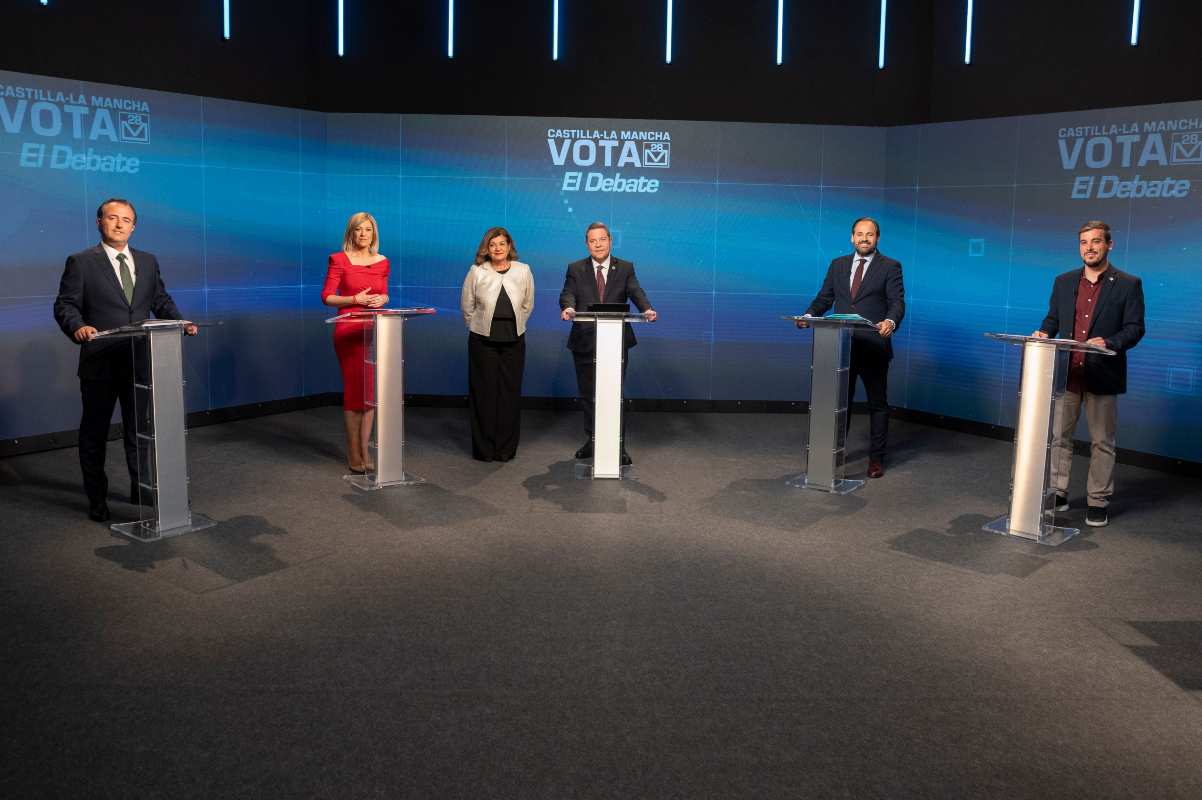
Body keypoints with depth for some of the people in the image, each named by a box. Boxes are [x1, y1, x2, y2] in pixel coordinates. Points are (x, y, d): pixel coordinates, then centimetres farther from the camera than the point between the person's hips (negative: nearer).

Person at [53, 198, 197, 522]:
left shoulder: (148, 261, 11)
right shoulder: (81, 262, -2)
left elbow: (161, 300, 13)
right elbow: (65, 305, -6)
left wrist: (180, 322, -4)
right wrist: (77, 327, -26)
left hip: (140, 362, 3)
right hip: (99, 363, -3)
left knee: (141, 429, 11)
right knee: (94, 432, 8)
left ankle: (141, 489, 25)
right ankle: (97, 499, 20)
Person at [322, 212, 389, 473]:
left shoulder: (382, 262, 9)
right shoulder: (339, 259, -4)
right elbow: (327, 297, -4)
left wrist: (382, 299, -5)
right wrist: (355, 299, -17)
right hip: (349, 331, -4)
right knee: (354, 389, -3)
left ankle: (364, 450, 13)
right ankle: (353, 454, 5)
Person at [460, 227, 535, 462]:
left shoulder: (523, 271, 2)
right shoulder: (476, 272, -2)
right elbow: (467, 306, 8)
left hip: (513, 340, 1)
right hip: (482, 340, -1)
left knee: (510, 393, 3)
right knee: (484, 392, 1)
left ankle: (506, 449, 12)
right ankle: (483, 449, 10)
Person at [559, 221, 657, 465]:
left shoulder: (625, 268, 5)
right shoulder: (575, 269, 6)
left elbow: (636, 292, -9)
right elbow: (568, 294, -9)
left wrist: (647, 309, -31)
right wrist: (568, 307, -33)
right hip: (585, 342, 2)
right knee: (587, 395, 11)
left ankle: (619, 446, 7)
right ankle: (592, 440, 26)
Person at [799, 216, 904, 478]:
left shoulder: (890, 267, 0)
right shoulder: (838, 265, 12)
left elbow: (897, 302, -9)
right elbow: (824, 298, 9)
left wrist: (891, 321, -30)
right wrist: (809, 315, -10)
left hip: (874, 346, -3)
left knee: (877, 403, 5)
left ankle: (876, 458, 13)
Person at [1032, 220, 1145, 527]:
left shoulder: (1128, 284, -2)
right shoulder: (1063, 281, 9)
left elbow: (1135, 328, -5)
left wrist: (1109, 343, -23)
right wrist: (1044, 333, -8)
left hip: (1102, 375, -3)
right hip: (1066, 373, 3)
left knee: (1101, 442, 6)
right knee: (1058, 436, 8)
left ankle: (1098, 502, 14)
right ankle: (1058, 493, 19)